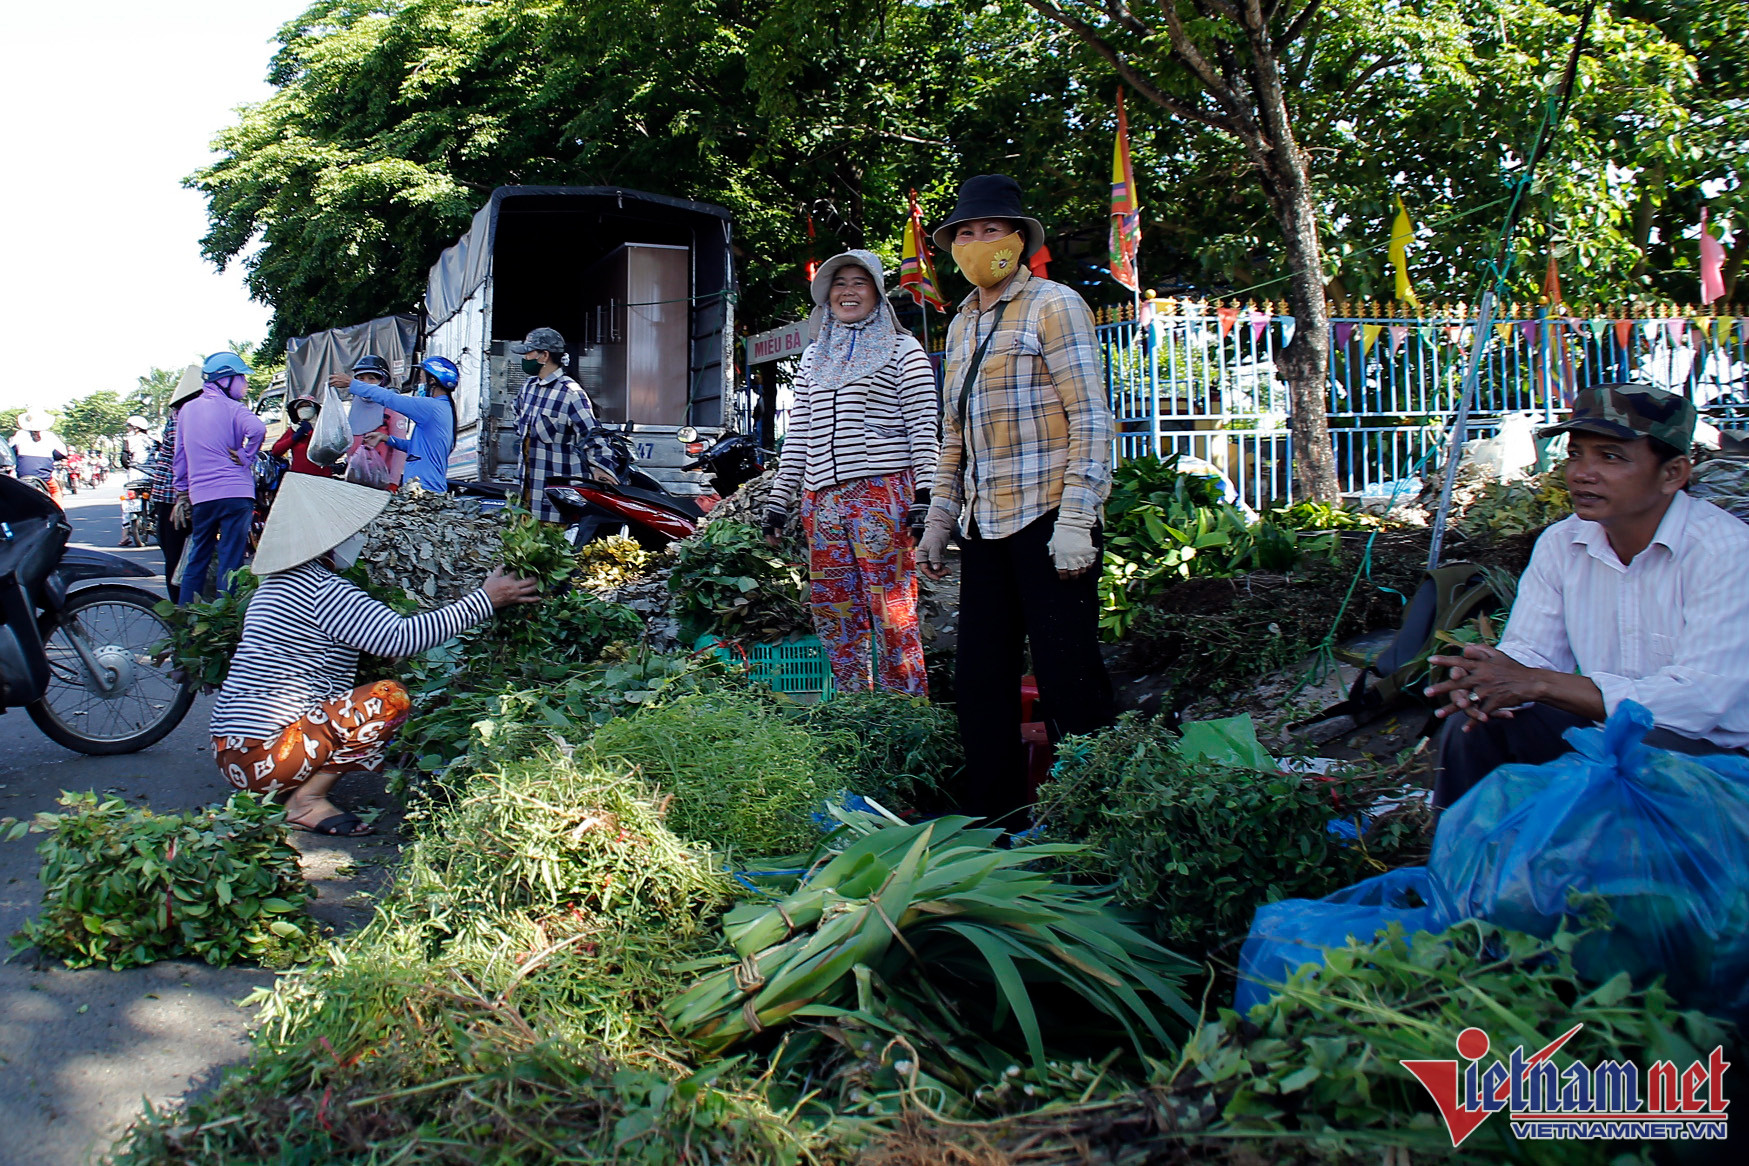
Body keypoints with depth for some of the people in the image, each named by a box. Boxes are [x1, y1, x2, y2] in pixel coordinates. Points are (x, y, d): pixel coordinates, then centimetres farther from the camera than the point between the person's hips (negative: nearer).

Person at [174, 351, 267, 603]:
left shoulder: (187, 410, 15)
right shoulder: (231, 408, -5)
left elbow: (180, 456, 19)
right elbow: (258, 429, -26)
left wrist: (182, 493, 25)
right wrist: (245, 458, -11)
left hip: (200, 496, 6)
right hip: (235, 493, -6)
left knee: (196, 560, 16)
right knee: (231, 562, -2)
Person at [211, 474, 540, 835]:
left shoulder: (281, 583, 17)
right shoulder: (321, 589, -15)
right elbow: (400, 637, -22)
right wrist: (484, 601, -16)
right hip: (262, 754, -10)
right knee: (390, 697, -17)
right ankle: (306, 800, -11)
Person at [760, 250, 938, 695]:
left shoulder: (902, 350, 7)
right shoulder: (814, 358, 22)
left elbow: (923, 428, 0)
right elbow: (798, 436, 20)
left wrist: (924, 496, -11)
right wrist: (778, 502, 14)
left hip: (883, 492, -5)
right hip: (822, 499, 5)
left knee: (891, 609, -9)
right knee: (832, 611, 4)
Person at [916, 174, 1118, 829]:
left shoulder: (1053, 306, -3)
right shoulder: (963, 324, 20)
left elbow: (1092, 421, -10)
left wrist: (1075, 520, -17)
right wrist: (939, 517, 19)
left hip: (1047, 521, -7)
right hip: (984, 527, 8)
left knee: (1067, 676, -5)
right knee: (980, 678, 8)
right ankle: (991, 819, 18)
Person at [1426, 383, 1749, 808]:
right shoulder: (1560, 544, 1)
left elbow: (1698, 698, -27)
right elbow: (1530, 651, 2)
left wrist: (1538, 683, -28)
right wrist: (1488, 677, -24)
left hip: (1713, 755, -5)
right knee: (1472, 722, -14)